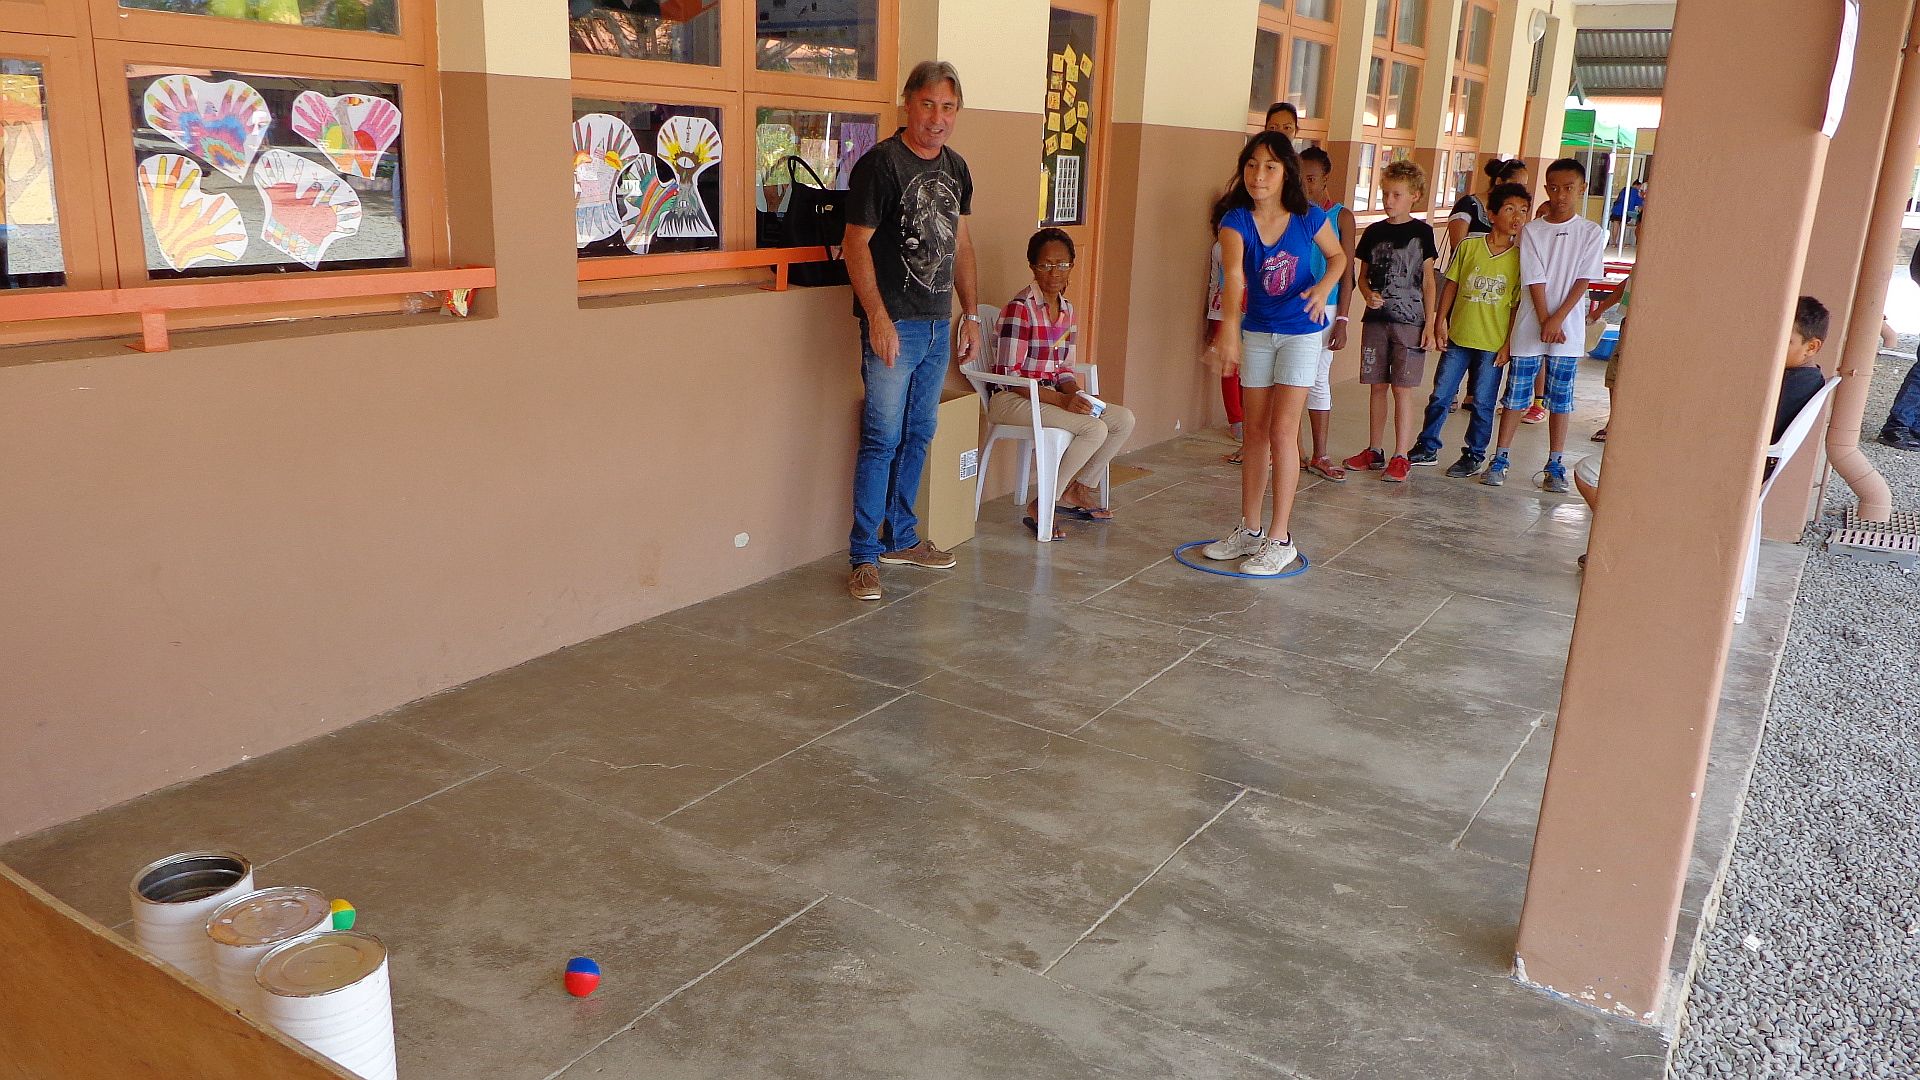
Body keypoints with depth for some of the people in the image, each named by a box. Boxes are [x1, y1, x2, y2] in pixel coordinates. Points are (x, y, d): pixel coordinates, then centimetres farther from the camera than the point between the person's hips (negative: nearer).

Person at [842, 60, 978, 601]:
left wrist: (970, 313, 16)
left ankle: (901, 537, 26)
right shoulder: (879, 164, -10)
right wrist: (878, 319, -20)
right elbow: (857, 243, -13)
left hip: (938, 323, 7)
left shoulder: (956, 168, 12)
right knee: (882, 439, -6)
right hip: (893, 323, -7)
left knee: (918, 435, 14)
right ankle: (865, 556, 1)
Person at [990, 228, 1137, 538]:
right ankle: (1041, 507, -14)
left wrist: (1078, 396, -9)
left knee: (1124, 420, 0)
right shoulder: (1019, 308, -16)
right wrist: (1062, 400, -25)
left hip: (1051, 395, 9)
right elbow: (1009, 374, -20)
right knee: (1095, 429, -25)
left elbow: (1064, 371, 13)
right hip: (1011, 399, -8)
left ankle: (1079, 491, 13)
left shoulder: (1067, 310, 10)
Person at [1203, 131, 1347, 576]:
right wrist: (1229, 326, -52)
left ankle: (1280, 539, 0)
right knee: (1255, 431, 11)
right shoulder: (1236, 220, -16)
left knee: (1282, 430, -8)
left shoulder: (1308, 217, -14)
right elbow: (1233, 273, -35)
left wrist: (1325, 287, -17)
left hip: (1301, 331, -2)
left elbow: (1337, 256, 5)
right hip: (1257, 331, 3)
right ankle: (1249, 530, 23)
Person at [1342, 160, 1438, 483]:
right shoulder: (1374, 231, 9)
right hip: (1376, 319, 4)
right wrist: (1368, 294, -8)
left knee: (1402, 388, -3)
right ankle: (1374, 451, 19)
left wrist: (1429, 325, -4)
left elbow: (1428, 281, 1)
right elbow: (1362, 275, 15)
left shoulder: (1421, 232, 0)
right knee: (1377, 386, 9)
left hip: (1409, 321, -4)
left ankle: (1400, 457, 2)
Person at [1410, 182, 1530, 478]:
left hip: (1493, 343, -1)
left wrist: (1508, 344, -5)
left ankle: (1474, 456, 20)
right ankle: (1427, 448, 23)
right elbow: (1451, 285, 6)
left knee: (1483, 404, 6)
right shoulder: (1469, 246, 0)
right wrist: (1441, 321, 1)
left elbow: (1518, 306, -2)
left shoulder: (1520, 258, -3)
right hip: (1458, 337, 2)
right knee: (1440, 396, 9)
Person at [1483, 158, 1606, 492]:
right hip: (1530, 327, 0)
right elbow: (1535, 280, -4)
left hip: (1567, 330, 0)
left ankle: (1555, 465, 12)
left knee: (1560, 399, 5)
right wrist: (1545, 322, -11)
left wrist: (1557, 318, -14)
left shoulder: (1591, 233, 2)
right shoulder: (1531, 231, 2)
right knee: (1516, 394, 4)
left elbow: (1583, 280, -4)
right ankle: (1499, 459, 10)